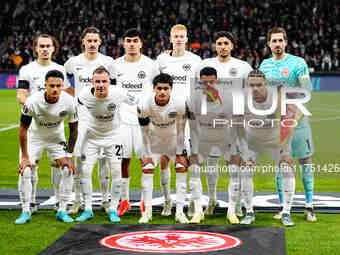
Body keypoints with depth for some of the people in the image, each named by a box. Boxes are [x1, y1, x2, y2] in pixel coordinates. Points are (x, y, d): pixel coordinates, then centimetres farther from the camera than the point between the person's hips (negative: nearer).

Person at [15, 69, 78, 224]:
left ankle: (62, 211, 3)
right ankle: (26, 211, 1)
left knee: (68, 170, -10)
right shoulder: (33, 101, -30)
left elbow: (73, 129, -9)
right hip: (35, 137, -1)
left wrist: (68, 155, -9)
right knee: (25, 171, -14)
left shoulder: (69, 102, -25)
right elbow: (23, 128, -18)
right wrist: (25, 157, -16)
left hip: (57, 138, 2)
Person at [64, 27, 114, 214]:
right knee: (80, 158, -1)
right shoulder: (74, 62, 3)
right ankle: (77, 200, 7)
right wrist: (74, 97, 12)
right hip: (81, 116, 1)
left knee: (103, 158, 2)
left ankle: (105, 199, 12)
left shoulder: (108, 62, 0)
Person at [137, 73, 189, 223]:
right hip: (154, 138, 0)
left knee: (181, 169, -8)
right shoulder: (145, 106, -27)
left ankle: (179, 211, -1)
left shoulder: (180, 104, -28)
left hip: (174, 138, 0)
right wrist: (146, 154, -11)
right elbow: (145, 132, -13)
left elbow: (180, 131, -15)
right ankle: (147, 211, 1)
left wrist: (179, 153, -11)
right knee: (147, 169, -10)